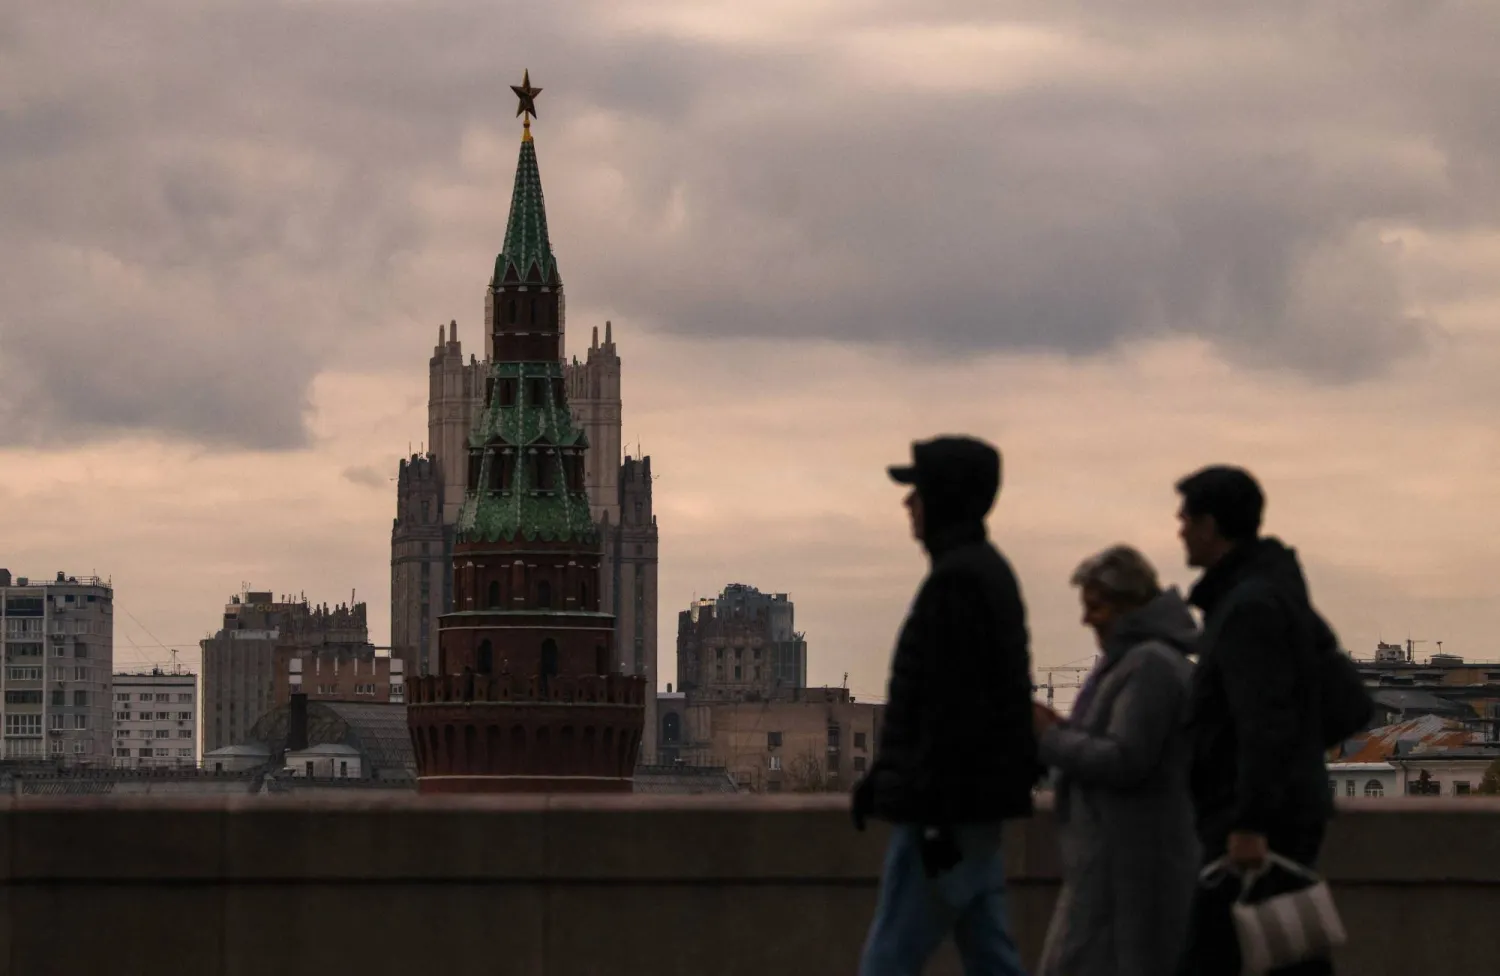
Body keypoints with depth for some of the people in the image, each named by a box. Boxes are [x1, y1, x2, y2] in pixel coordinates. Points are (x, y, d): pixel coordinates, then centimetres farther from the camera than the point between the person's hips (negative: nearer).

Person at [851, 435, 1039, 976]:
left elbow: (955, 706, -20)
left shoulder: (957, 580, -15)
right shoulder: (987, 571, 16)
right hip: (978, 808, 10)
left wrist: (937, 816, -21)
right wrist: (884, 775, 24)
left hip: (948, 809, -10)